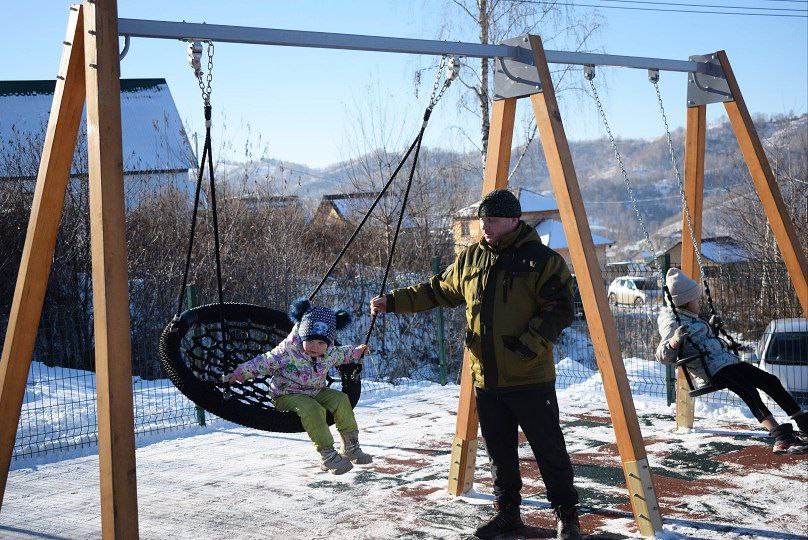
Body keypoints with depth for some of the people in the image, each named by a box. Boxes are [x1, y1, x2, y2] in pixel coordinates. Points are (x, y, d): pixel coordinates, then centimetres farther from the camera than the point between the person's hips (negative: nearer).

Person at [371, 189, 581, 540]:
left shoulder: (542, 259, -7)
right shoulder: (469, 259, 9)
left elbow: (560, 310, -11)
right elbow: (438, 291, 20)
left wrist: (530, 342, -23)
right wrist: (393, 302, 14)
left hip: (530, 379, -5)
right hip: (486, 379, 5)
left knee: (550, 450, 3)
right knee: (499, 452, 15)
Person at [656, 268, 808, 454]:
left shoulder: (691, 317, 20)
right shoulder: (672, 321, -7)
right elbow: (663, 356, -19)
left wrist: (711, 326, 35)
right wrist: (674, 340, -36)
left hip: (728, 361, 10)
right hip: (711, 371, -10)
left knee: (771, 381, -3)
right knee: (749, 391, -31)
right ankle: (782, 438, -40)